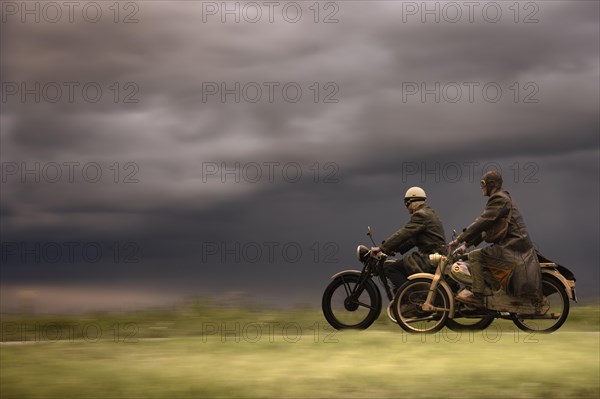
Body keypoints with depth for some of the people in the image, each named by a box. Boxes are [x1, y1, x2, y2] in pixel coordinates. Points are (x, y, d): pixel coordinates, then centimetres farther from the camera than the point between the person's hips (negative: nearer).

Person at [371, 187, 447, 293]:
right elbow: (412, 239, 23)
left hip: (429, 258, -11)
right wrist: (394, 249, 17)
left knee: (390, 268, -12)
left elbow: (403, 234, -17)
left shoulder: (421, 215, -12)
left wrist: (382, 248, -13)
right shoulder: (428, 213, 21)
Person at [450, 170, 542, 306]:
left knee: (475, 256, -14)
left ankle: (477, 294, -17)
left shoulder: (499, 199, -10)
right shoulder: (501, 198, 23)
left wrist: (459, 239, -16)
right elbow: (484, 228, 22)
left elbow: (482, 222, -18)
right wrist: (466, 244, 16)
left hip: (512, 248, -11)